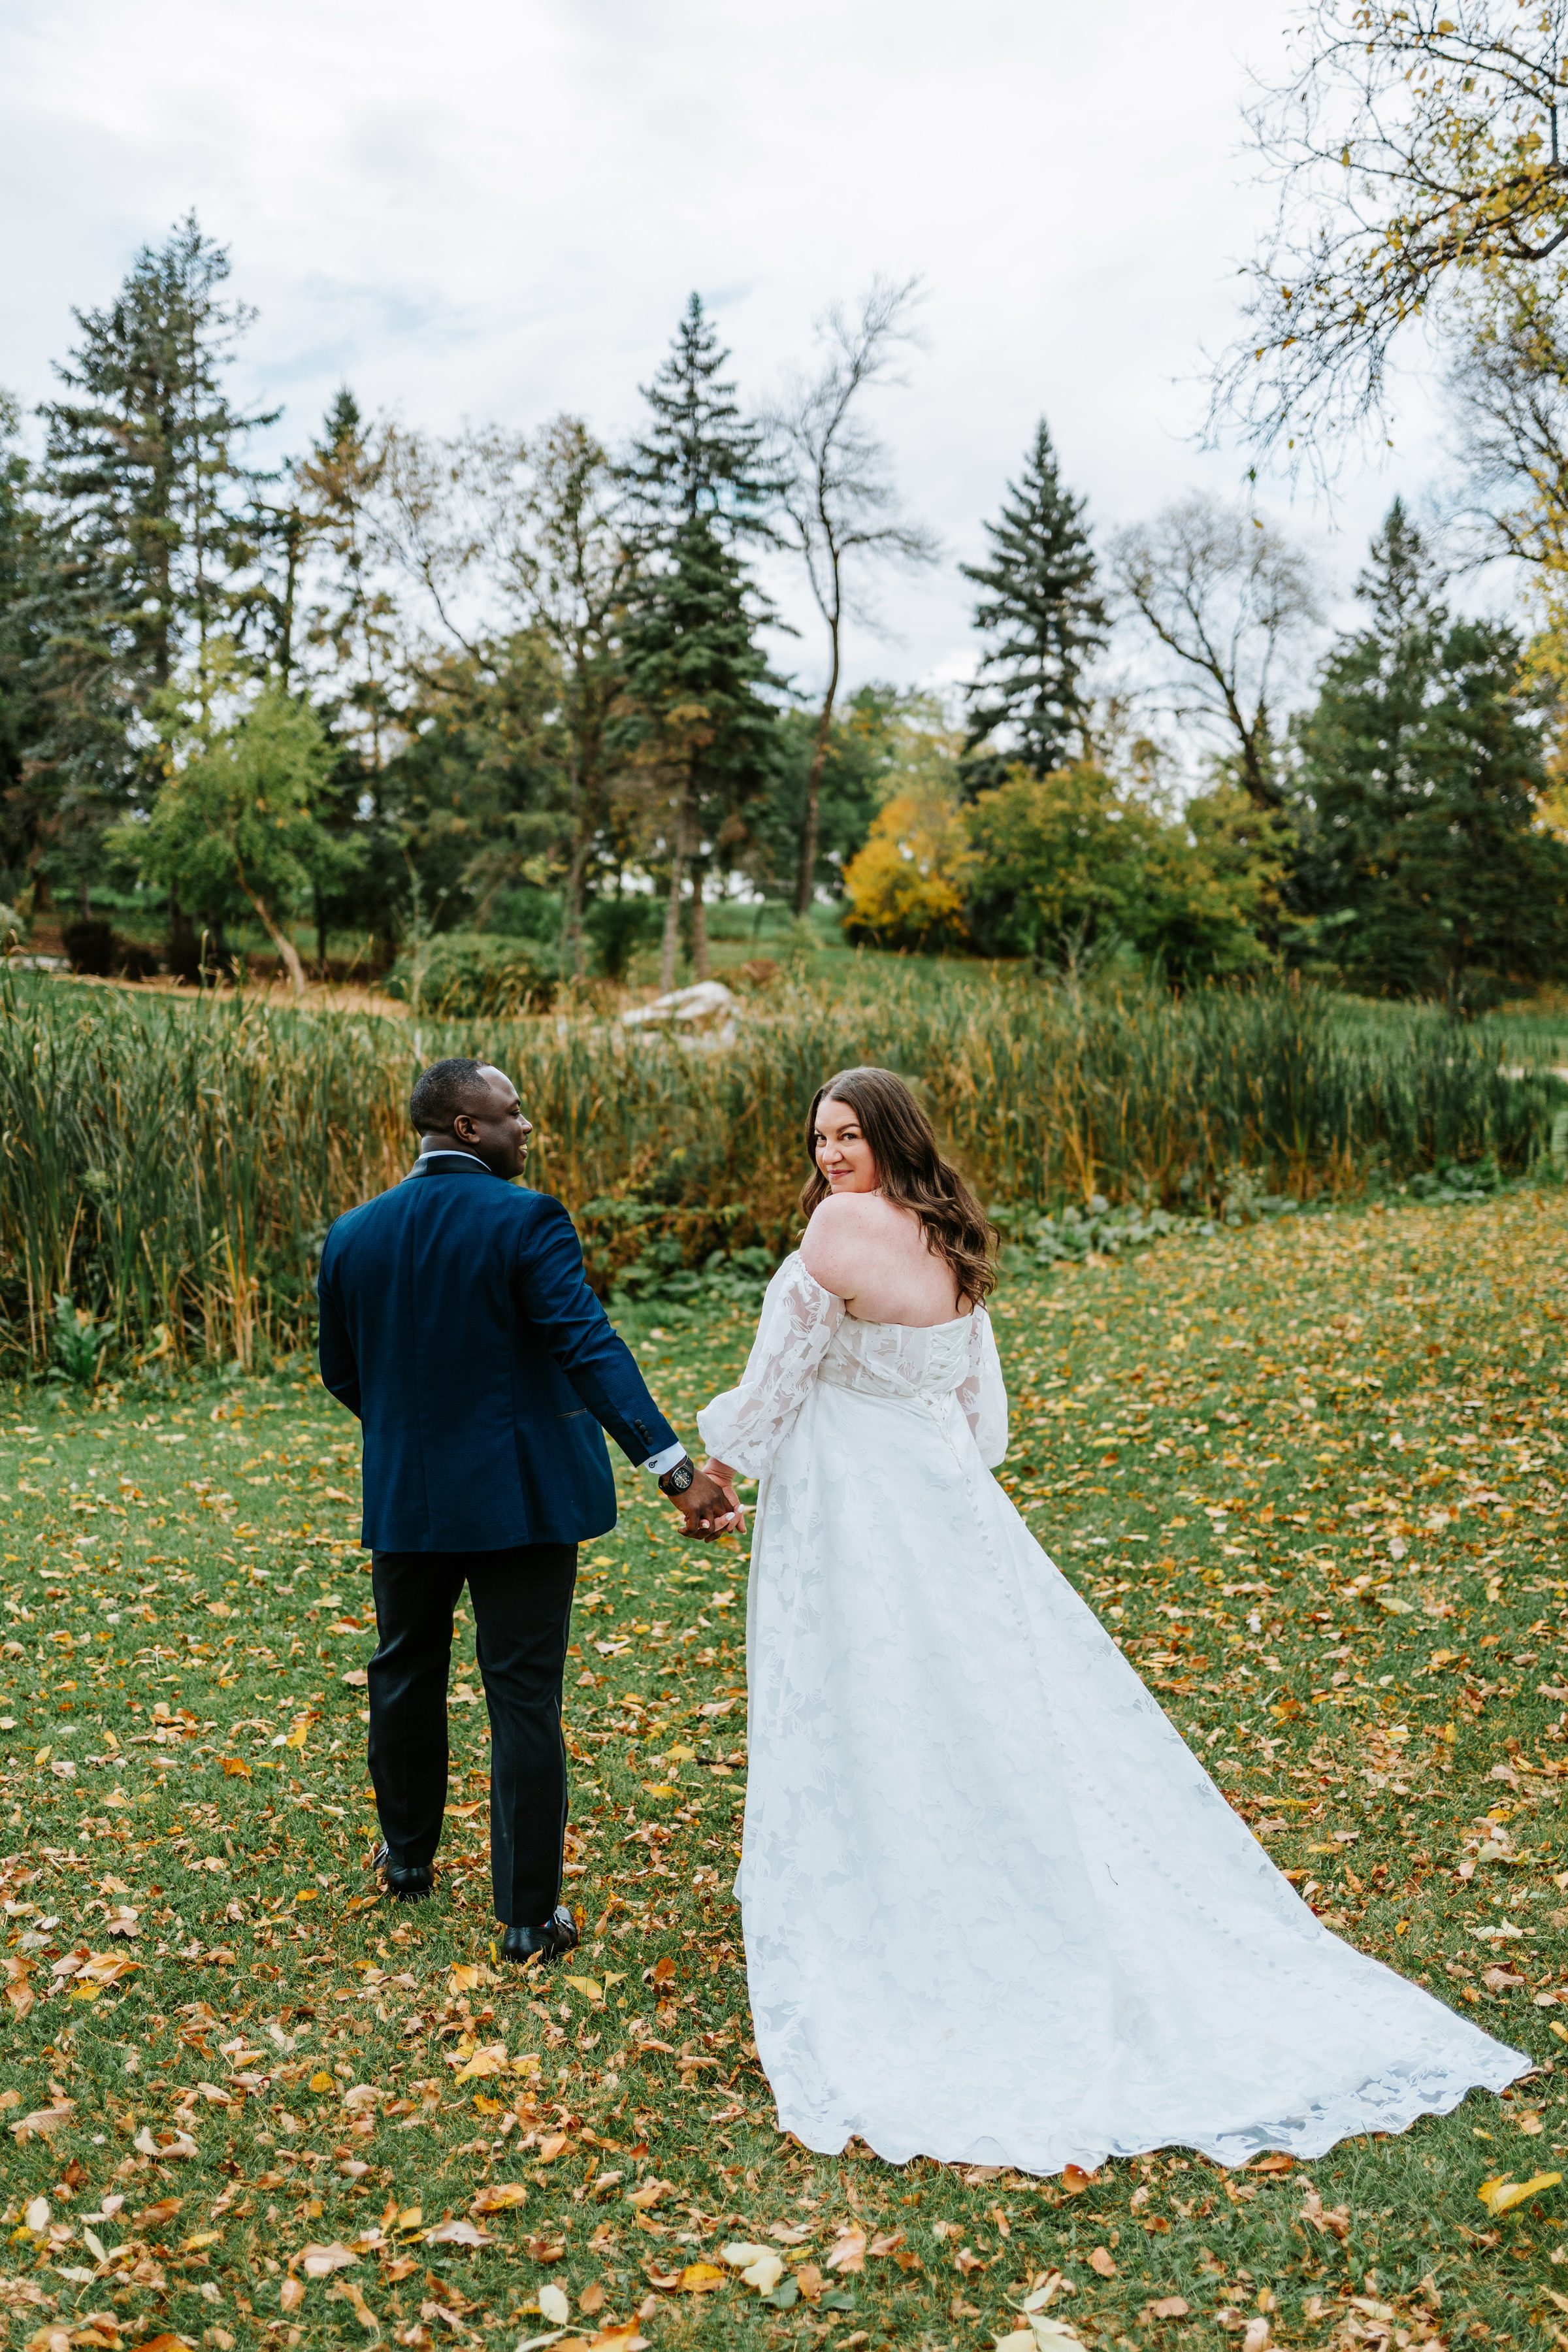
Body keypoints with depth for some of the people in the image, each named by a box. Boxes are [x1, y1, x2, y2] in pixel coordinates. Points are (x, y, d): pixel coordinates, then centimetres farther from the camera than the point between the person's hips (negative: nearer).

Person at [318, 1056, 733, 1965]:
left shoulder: (353, 1235, 1)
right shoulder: (527, 1222, -16)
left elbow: (342, 1375, 11)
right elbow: (592, 1349, -26)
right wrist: (675, 1466, -30)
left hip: (404, 1498, 5)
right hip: (521, 1496, -4)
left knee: (407, 1676, 23)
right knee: (525, 1699, 3)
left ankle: (409, 1856, 42)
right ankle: (531, 1917, 9)